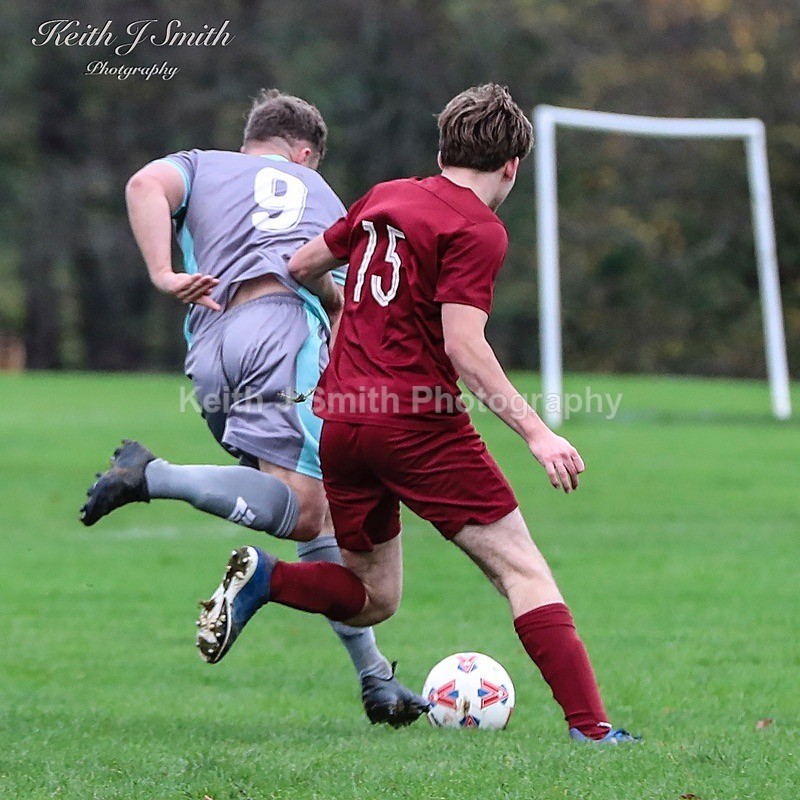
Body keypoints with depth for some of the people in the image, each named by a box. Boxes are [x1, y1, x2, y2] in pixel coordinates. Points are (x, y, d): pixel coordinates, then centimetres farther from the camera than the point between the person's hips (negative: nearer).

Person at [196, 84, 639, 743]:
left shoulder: (385, 198, 14)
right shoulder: (478, 230, -7)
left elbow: (304, 267, 25)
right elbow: (463, 346, -18)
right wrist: (536, 433, -19)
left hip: (337, 418, 7)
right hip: (418, 418, -7)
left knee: (373, 600, 18)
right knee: (523, 568, -2)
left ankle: (263, 577, -6)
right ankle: (590, 725, -13)